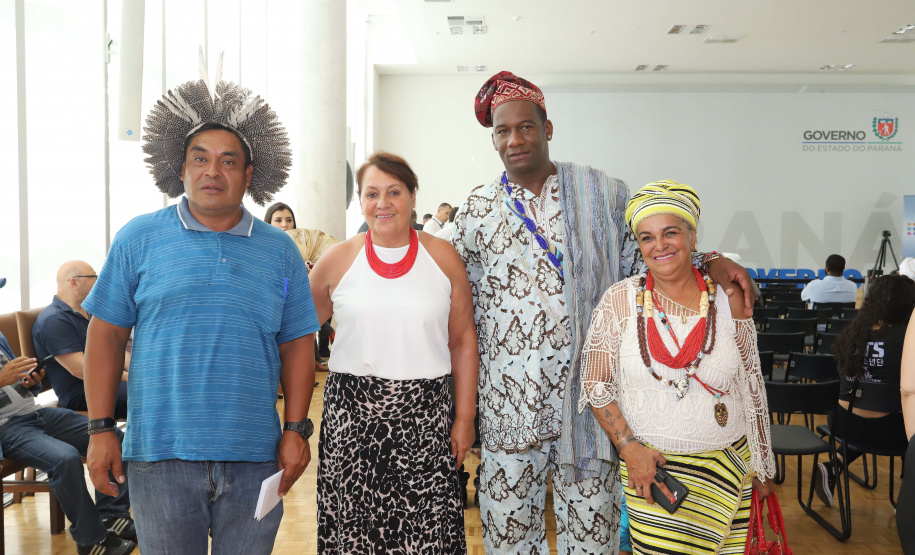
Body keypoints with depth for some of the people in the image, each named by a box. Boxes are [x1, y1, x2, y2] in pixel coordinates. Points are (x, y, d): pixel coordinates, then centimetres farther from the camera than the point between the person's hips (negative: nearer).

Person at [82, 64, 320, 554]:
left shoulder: (280, 250, 5)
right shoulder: (138, 238, 1)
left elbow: (297, 344, 5)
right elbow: (106, 334, 3)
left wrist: (296, 429, -1)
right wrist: (100, 430, -2)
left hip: (254, 457, 1)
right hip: (159, 454, -1)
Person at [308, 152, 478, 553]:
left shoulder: (443, 257, 2)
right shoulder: (338, 260, 3)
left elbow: (463, 342, 5)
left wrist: (465, 418, 1)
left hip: (424, 415, 0)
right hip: (351, 414, 1)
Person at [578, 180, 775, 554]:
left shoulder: (727, 300, -1)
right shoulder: (620, 301, -6)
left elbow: (752, 387, 7)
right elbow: (595, 384, -2)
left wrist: (762, 467, 12)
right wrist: (629, 448, -10)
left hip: (727, 466, 2)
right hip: (651, 466, -1)